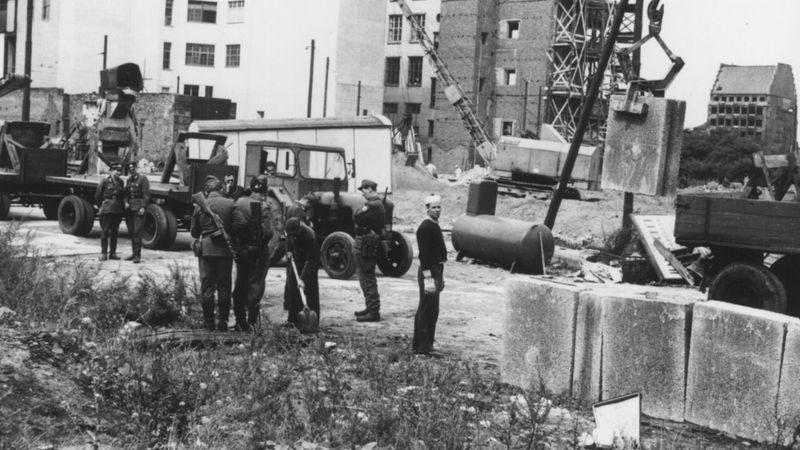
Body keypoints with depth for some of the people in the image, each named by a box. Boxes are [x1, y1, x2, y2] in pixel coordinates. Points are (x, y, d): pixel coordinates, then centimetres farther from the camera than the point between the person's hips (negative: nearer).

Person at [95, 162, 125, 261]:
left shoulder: (120, 182, 10)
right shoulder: (105, 181, -4)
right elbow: (97, 196, 1)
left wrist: (122, 206, 11)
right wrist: (100, 207, 2)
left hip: (118, 210, 5)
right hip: (106, 210, -5)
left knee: (114, 232, 8)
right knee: (105, 231, -2)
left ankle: (113, 253, 15)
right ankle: (103, 253, 4)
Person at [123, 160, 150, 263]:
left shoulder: (143, 179, -2)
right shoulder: (129, 180, 17)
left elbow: (146, 195, -8)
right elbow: (126, 193, 19)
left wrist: (143, 207, -16)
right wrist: (126, 202, -1)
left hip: (138, 208, -7)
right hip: (129, 208, 7)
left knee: (137, 231, -12)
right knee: (131, 232, 8)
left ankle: (137, 255, -13)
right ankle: (134, 254, 16)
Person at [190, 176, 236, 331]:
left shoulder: (200, 206, -2)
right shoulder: (230, 204, -3)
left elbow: (193, 231, 5)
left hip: (206, 249, 0)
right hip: (226, 249, 0)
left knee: (207, 285, 7)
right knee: (224, 286, 9)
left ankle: (208, 322, 8)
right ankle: (223, 321, 10)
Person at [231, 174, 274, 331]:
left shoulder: (239, 203, 1)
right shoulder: (264, 207, -12)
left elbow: (234, 226, -1)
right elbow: (267, 232, -17)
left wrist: (236, 243, 8)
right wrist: (263, 242, 2)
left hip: (241, 249, 4)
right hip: (259, 251, -4)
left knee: (240, 284, 14)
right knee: (256, 285, 3)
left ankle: (240, 322, 18)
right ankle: (252, 322, 2)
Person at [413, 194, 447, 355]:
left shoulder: (434, 225, 15)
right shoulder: (426, 227, -16)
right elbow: (424, 255, -21)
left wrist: (440, 277, 22)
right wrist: (428, 278, -25)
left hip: (436, 270, 10)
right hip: (428, 272, -10)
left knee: (432, 311, 15)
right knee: (425, 310, -5)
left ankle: (427, 344, 23)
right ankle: (420, 347, 0)